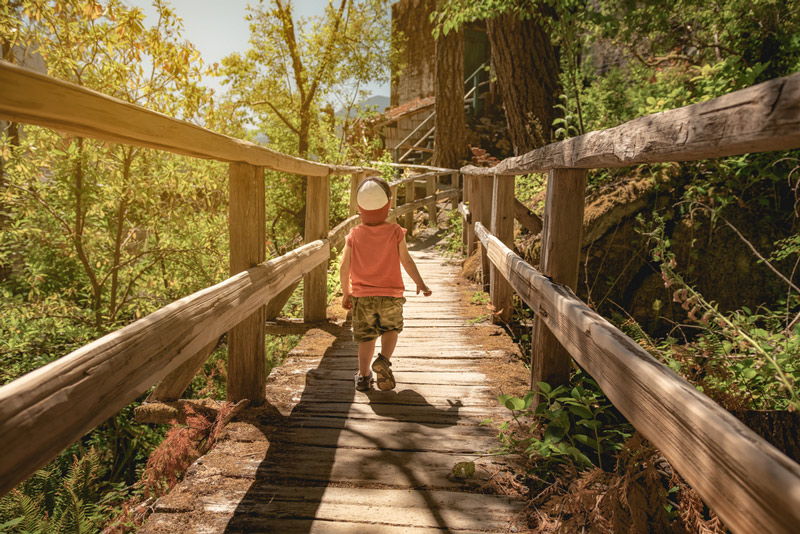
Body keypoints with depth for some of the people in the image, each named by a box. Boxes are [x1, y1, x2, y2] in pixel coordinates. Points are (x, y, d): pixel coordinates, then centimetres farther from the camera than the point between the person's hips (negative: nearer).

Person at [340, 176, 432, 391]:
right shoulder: (395, 232, -8)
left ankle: (363, 375, 16)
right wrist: (420, 284, 9)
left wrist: (346, 293, 9)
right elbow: (406, 261, -4)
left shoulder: (354, 235, -5)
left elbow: (344, 267, -4)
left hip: (362, 296, 1)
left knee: (366, 336, 14)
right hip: (391, 295, -1)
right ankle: (384, 359, -1)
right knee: (391, 329, 21)